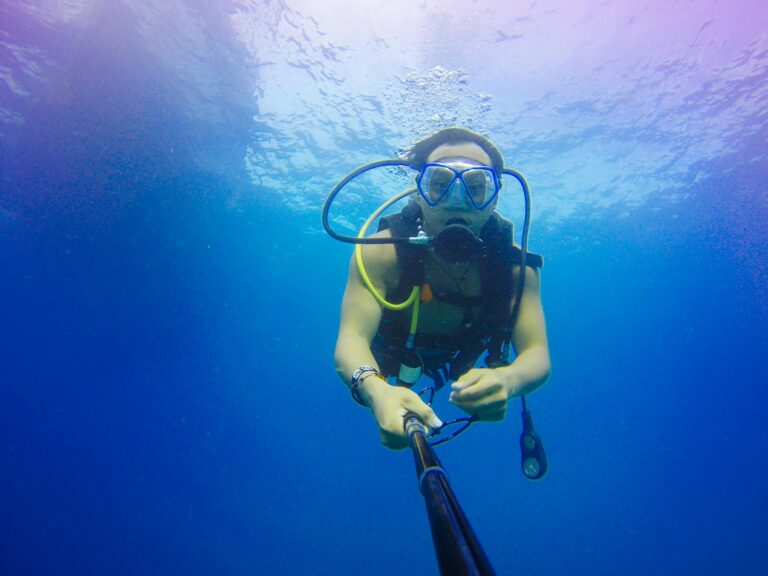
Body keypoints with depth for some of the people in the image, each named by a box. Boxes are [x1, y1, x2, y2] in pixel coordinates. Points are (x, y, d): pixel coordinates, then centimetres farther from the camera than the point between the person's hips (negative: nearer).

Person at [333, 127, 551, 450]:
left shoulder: (515, 266, -33)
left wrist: (506, 380, -66)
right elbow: (351, 338, -49)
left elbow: (537, 353, -39)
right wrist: (376, 390, -74)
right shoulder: (380, 255, -40)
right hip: (388, 364, -2)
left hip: (461, 371, 2)